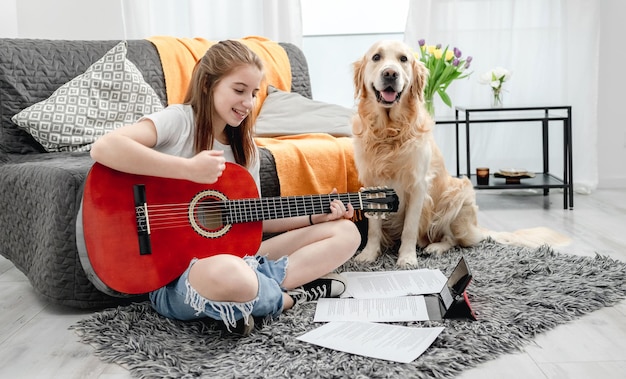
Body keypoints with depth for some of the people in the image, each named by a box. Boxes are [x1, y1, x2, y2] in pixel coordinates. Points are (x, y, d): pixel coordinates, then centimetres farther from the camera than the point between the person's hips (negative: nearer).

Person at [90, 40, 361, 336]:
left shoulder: (246, 149, 12)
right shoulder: (179, 120, -9)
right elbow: (103, 148, -25)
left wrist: (316, 216, 2)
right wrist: (189, 169, -28)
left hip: (236, 256, 8)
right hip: (174, 274, -7)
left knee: (346, 231, 2)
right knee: (229, 274, -45)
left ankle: (248, 300, -15)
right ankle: (291, 296, -9)